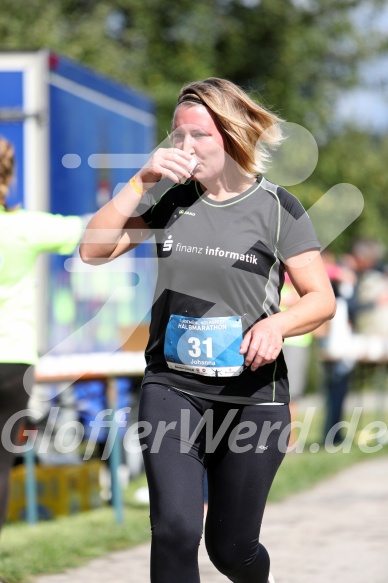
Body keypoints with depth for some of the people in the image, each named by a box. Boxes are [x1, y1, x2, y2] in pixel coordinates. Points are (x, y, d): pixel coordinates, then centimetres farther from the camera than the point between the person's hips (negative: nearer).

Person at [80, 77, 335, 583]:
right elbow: (93, 250, -2)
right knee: (175, 528, -20)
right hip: (172, 387, 1)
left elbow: (321, 299, -1)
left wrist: (277, 324, -22)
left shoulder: (277, 208, -2)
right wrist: (141, 181, -11)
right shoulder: (170, 197, 5)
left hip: (253, 394, -1)